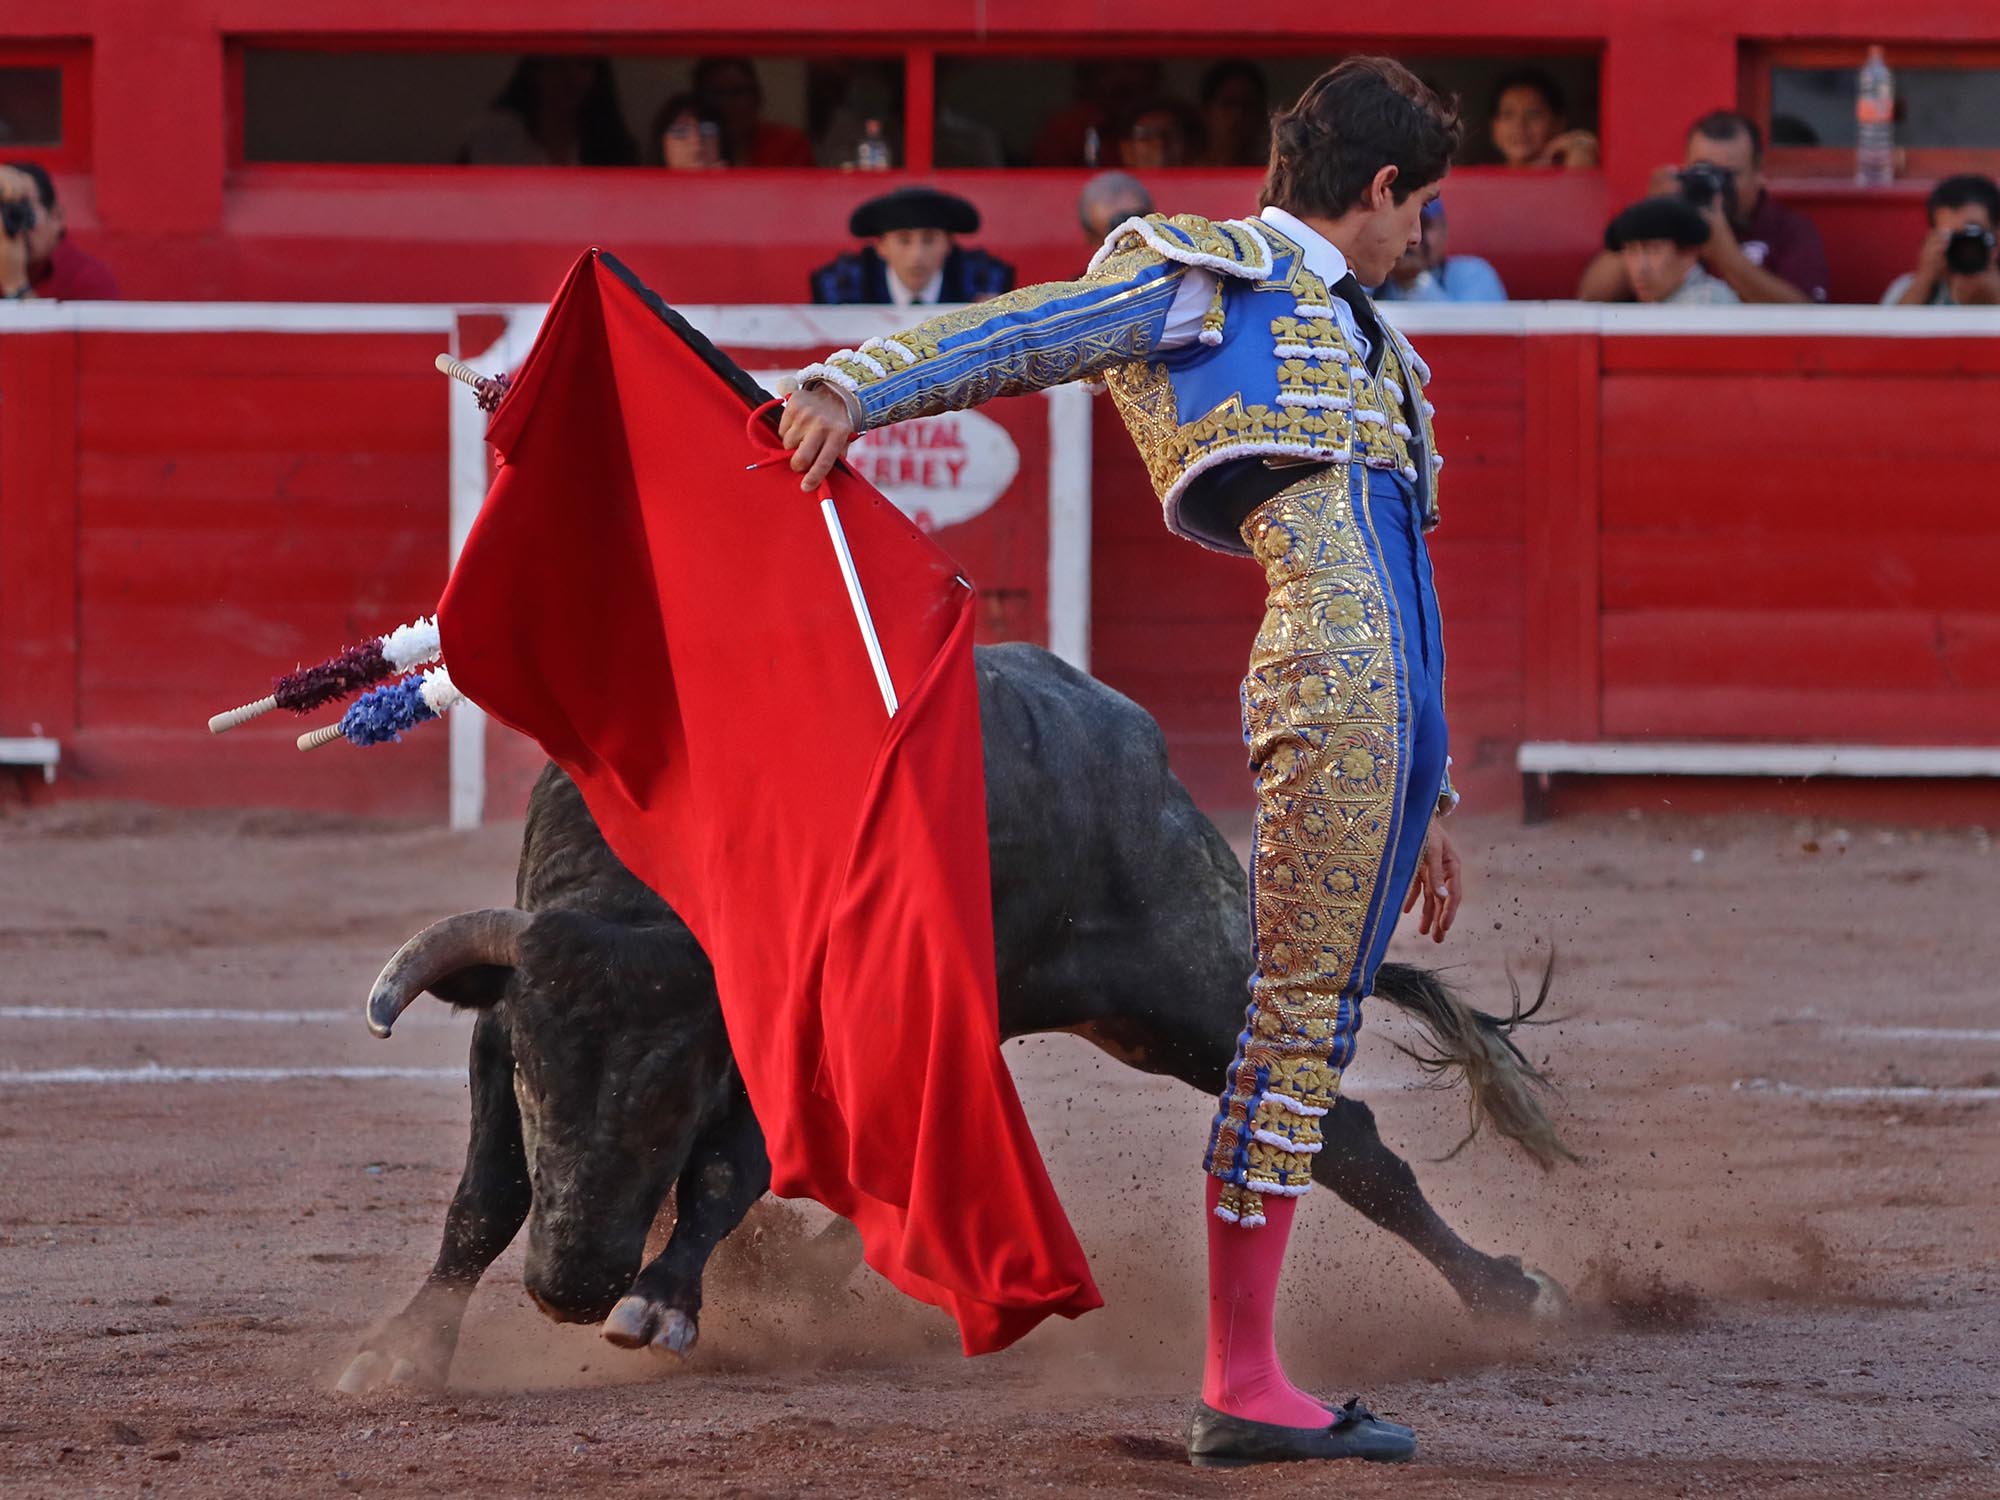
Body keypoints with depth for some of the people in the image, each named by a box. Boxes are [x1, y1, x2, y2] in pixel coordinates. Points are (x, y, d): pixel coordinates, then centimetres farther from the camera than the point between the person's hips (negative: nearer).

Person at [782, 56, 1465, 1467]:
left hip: (1392, 717, 8)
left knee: (1316, 1029, 6)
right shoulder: (1209, 280, 9)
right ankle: (1241, 1379, -10)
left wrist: (1427, 800, 32)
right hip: (1325, 670, -8)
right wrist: (850, 389, -19)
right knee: (1301, 1016, -10)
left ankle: (1247, 1383, 7)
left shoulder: (1367, 350, 33)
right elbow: (1014, 335, -3)